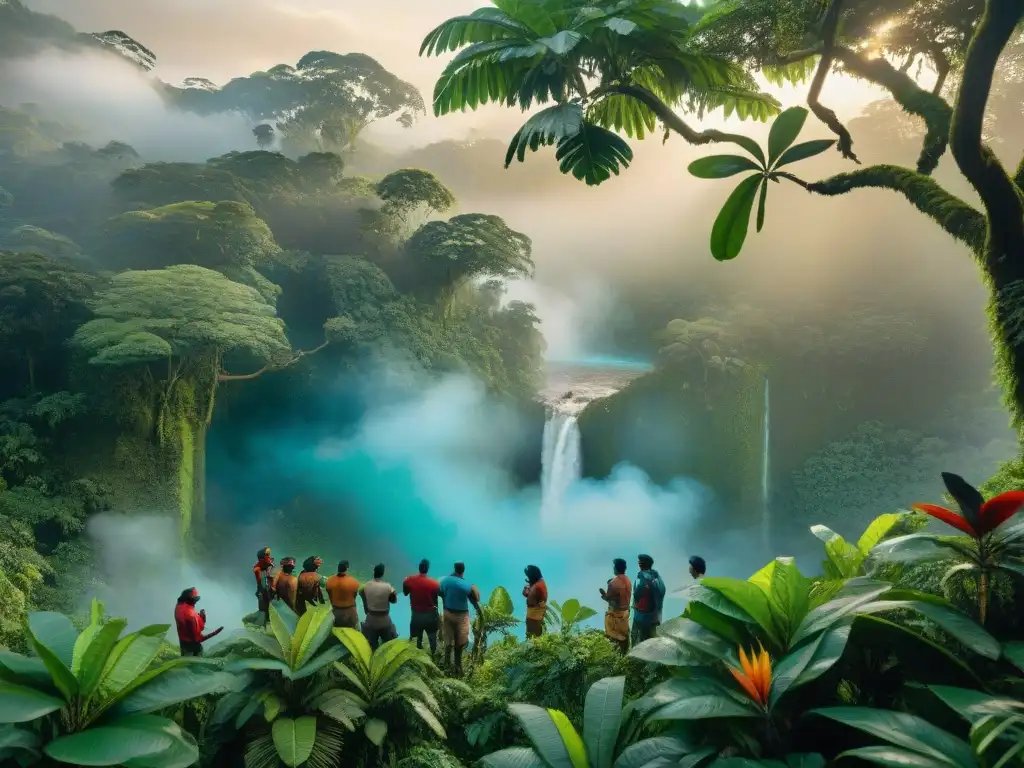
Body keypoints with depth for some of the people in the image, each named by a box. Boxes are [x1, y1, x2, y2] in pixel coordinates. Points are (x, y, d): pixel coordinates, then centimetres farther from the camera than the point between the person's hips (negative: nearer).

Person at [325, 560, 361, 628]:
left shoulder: (330, 580, -18)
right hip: (349, 609, -3)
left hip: (335, 609, 3)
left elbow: (330, 596, -4)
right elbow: (355, 595, -10)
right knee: (352, 630, 18)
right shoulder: (353, 581, -27)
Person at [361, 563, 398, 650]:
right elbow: (394, 601, -2)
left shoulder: (366, 586, -10)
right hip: (384, 620, -3)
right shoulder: (388, 587, -19)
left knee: (372, 645, 17)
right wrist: (394, 593, 16)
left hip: (371, 619, 3)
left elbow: (364, 603, 2)